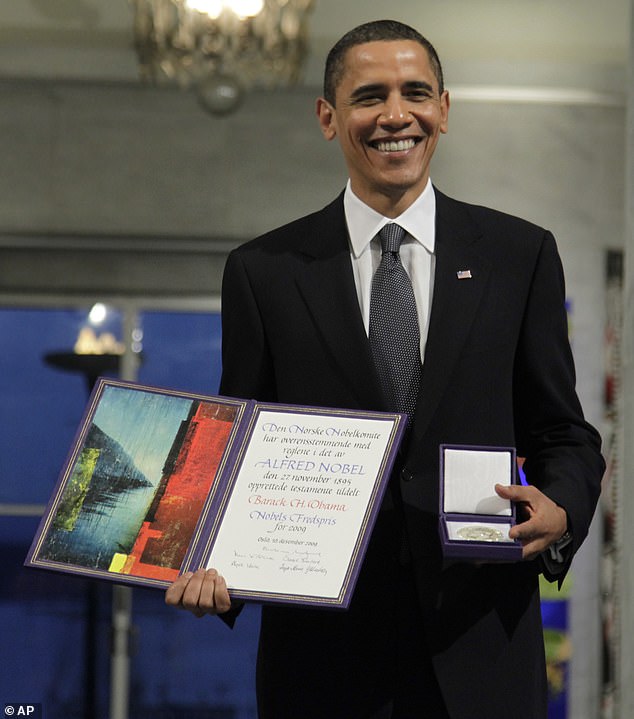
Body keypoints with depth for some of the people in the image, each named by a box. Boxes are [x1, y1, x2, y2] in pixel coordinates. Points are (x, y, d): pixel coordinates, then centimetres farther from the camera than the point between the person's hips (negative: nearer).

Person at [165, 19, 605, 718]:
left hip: (480, 642, 1)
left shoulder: (520, 255, 6)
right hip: (321, 652, 0)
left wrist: (560, 514, -13)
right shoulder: (263, 272, 4)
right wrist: (211, 566, -13)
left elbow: (563, 436, 9)